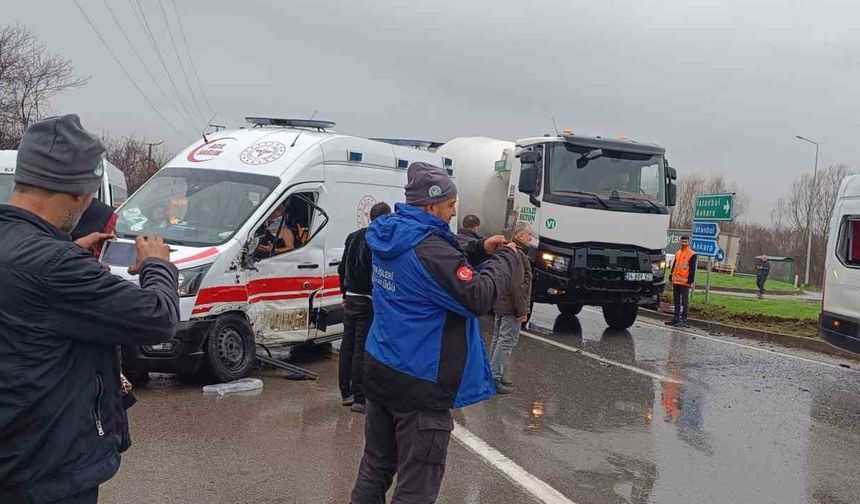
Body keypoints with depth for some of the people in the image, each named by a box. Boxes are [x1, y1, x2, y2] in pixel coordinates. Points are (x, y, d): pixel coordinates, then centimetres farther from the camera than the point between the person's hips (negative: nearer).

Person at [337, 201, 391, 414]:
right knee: (362, 348, -4)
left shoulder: (353, 237, 10)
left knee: (348, 344, 14)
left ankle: (346, 393, 25)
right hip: (368, 301, -8)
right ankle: (359, 398, 0)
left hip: (351, 299, 8)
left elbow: (342, 269, 17)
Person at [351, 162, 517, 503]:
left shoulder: (391, 238, 6)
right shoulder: (429, 248, -23)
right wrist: (505, 257, -8)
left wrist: (480, 250, 8)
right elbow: (479, 298, -23)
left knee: (376, 465, 20)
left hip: (380, 371, 9)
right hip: (420, 384, -9)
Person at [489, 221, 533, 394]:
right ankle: (495, 378, -6)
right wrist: (522, 310, -20)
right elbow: (517, 285, -24)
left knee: (498, 339, 15)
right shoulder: (517, 254, -19)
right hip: (511, 308, -11)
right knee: (507, 342, -7)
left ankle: (494, 375, 23)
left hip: (500, 305, 11)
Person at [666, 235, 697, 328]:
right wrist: (671, 277, 18)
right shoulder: (678, 253, 16)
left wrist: (690, 281, -15)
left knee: (684, 302, -4)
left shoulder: (692, 255, -6)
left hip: (684, 282, -7)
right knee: (676, 301, 12)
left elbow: (692, 269, -10)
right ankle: (676, 318, 19)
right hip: (676, 281, 7)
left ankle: (684, 320, -3)